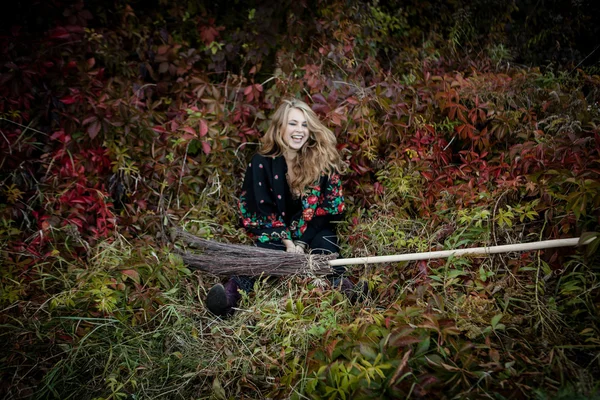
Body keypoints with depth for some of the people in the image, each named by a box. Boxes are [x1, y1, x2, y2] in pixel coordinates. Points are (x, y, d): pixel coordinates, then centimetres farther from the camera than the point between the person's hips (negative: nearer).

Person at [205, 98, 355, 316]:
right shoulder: (262, 162, -8)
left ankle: (340, 283, -49)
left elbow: (331, 207, -8)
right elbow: (261, 209, -9)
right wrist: (287, 242, -20)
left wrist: (301, 241, -18)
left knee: (324, 240, -31)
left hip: (314, 230, 2)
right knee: (268, 248, -33)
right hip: (273, 231, -1)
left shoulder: (323, 159, -6)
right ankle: (234, 289, -53)